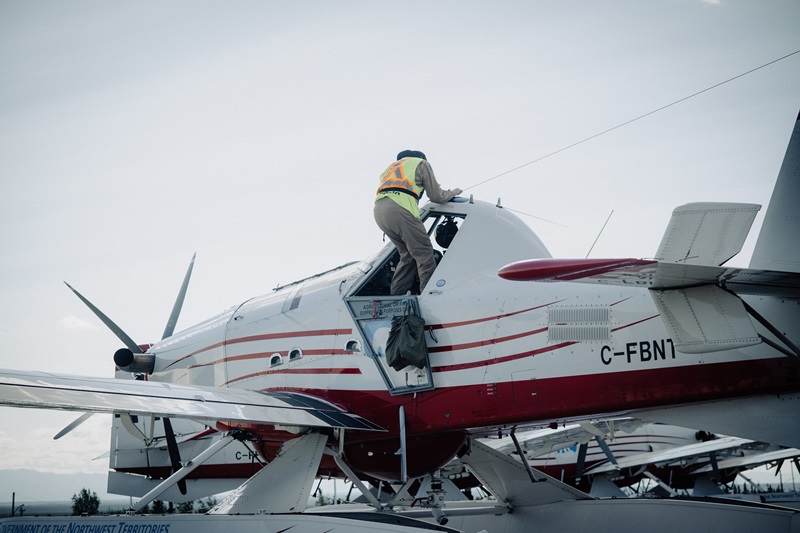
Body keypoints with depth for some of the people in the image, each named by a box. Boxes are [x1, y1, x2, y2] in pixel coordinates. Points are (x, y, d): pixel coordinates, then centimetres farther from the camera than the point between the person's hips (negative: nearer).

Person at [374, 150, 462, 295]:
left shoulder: (393, 166, 38)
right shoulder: (422, 164, 19)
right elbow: (436, 196, 15)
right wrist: (453, 192, 34)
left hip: (378, 209, 7)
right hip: (399, 208, -7)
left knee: (408, 255, 17)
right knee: (425, 255, -2)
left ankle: (395, 295, 14)